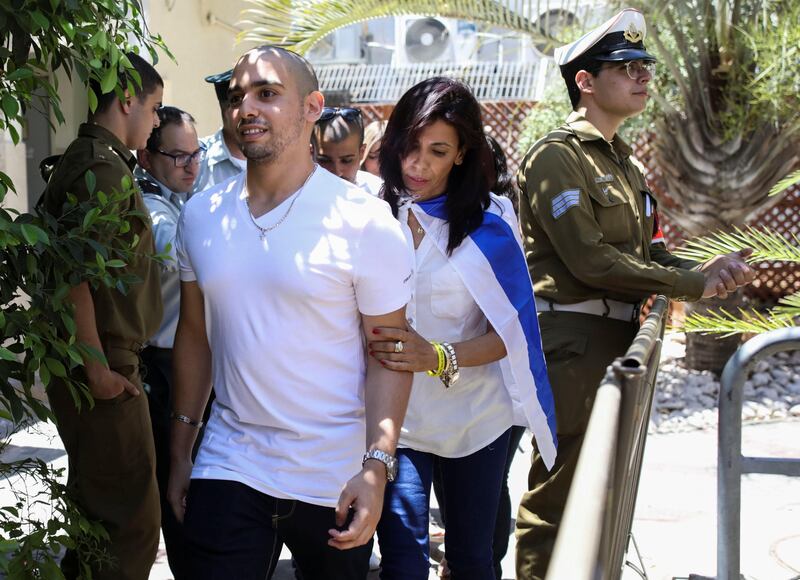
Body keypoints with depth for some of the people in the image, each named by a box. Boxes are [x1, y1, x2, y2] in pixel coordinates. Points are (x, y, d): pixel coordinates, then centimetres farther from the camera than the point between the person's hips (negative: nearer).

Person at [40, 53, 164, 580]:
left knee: (95, 506, 21)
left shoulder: (88, 159, 16)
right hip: (105, 369, -11)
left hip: (102, 363, 11)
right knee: (134, 524, -7)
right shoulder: (103, 167, -16)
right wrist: (98, 368, -20)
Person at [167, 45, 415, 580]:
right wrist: (181, 450, 11)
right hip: (228, 465, 3)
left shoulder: (365, 222, -10)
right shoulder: (200, 215, 3)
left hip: (336, 480, -2)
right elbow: (194, 334, 11)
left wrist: (377, 468, -19)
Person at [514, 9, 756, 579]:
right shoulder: (557, 157, -12)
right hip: (573, 342, -9)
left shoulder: (621, 159, 17)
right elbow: (592, 261, -19)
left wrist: (704, 271, -6)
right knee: (557, 494, -4)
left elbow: (646, 251, 14)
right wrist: (695, 284, -15)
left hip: (617, 337, 9)